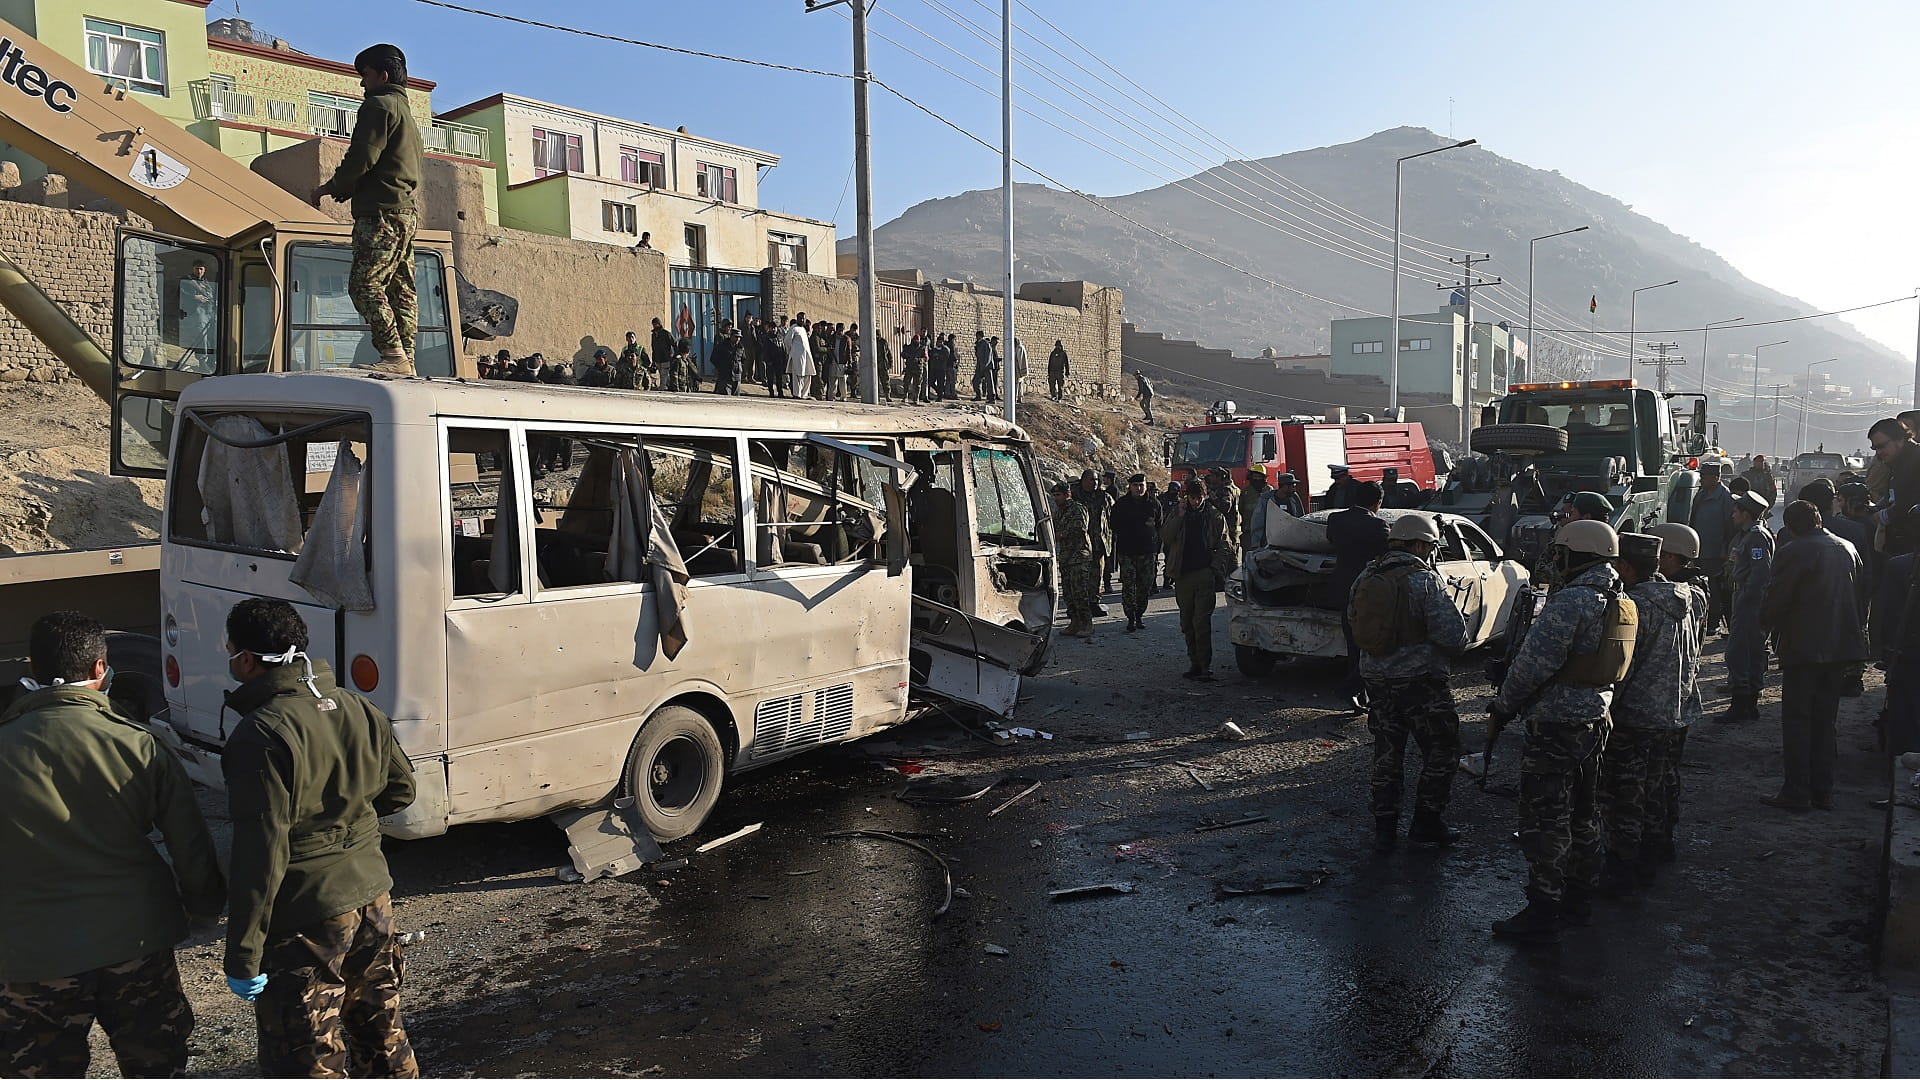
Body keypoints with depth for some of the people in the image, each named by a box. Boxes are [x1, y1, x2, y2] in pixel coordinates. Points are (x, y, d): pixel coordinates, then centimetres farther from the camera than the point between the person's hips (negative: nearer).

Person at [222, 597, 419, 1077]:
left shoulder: (261, 735, -20)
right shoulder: (358, 709, 2)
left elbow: (261, 853, -21)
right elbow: (400, 790, 14)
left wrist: (243, 956, -15)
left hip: (303, 921, -7)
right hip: (372, 898, 7)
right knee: (384, 1041, 21)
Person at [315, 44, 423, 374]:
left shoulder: (379, 105, -3)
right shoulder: (407, 112, 28)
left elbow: (362, 158, -13)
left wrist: (331, 187, 1)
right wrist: (348, 189, 19)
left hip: (382, 211, -10)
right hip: (407, 210, 10)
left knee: (365, 284, -14)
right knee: (401, 289, 5)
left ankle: (393, 357, -22)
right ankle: (406, 361, 3)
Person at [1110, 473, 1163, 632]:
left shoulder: (1153, 504, 6)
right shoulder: (1121, 504, 2)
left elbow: (1159, 526, 14)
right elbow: (1113, 524, 8)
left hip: (1146, 550, 2)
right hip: (1126, 550, -2)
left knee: (1145, 585, 6)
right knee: (1128, 585, -5)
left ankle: (1139, 615, 19)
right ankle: (1131, 618, 0)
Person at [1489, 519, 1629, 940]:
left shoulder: (1570, 601, -21)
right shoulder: (1620, 602, 8)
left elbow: (1533, 664, -22)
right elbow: (1608, 665, 15)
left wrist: (1502, 708, -10)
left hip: (1556, 726, -9)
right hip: (1596, 720, 9)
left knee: (1544, 819, -2)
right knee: (1581, 813, 20)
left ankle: (1544, 910, 4)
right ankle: (1580, 898, 31)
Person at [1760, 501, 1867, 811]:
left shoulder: (1792, 553, -14)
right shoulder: (1848, 549, 6)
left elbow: (1774, 600, -13)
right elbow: (1860, 597, 14)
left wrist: (1767, 624, 6)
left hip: (1803, 647, -6)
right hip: (1841, 646, 6)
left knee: (1797, 719, 0)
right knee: (1824, 721, 13)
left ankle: (1796, 792, 1)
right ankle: (1822, 792, 17)